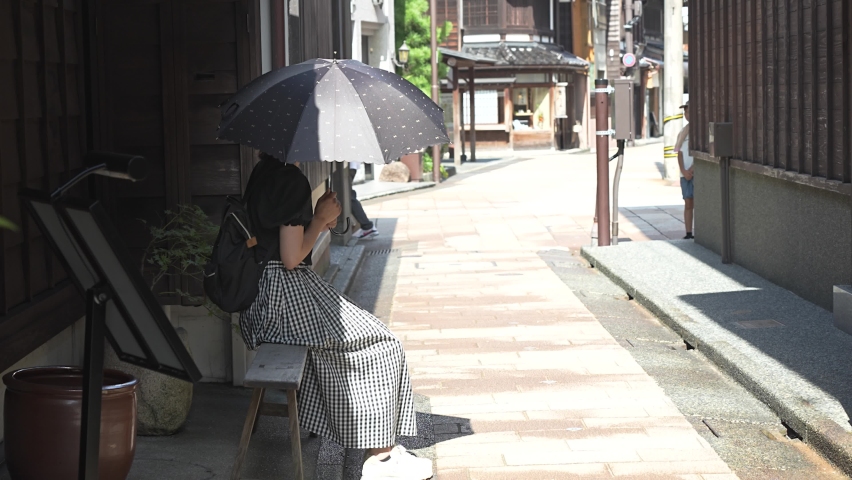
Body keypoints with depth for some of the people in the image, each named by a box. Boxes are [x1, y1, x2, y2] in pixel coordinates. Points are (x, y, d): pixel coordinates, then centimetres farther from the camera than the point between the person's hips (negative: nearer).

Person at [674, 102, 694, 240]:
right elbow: (680, 153, 10)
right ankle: (688, 233, 10)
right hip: (685, 174, 5)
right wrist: (684, 171, -4)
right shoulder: (683, 132, 14)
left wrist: (691, 170, -12)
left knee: (697, 203, -7)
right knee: (688, 204, 6)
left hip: (698, 173, -5)